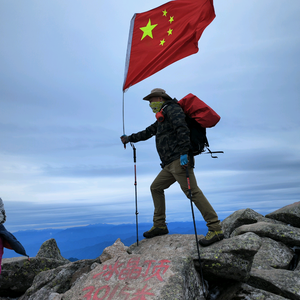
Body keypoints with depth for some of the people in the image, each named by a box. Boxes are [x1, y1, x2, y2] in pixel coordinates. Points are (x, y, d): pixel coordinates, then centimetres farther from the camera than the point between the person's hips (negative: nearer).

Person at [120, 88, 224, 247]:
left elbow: (182, 129, -17)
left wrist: (183, 152, -26)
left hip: (179, 160, -10)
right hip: (170, 163, 10)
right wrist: (130, 138, 37)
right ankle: (159, 225, 21)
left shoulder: (172, 109, -1)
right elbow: (148, 132, 38)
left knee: (192, 191, -16)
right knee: (155, 188, 13)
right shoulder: (162, 118, 30)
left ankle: (215, 229, -13)